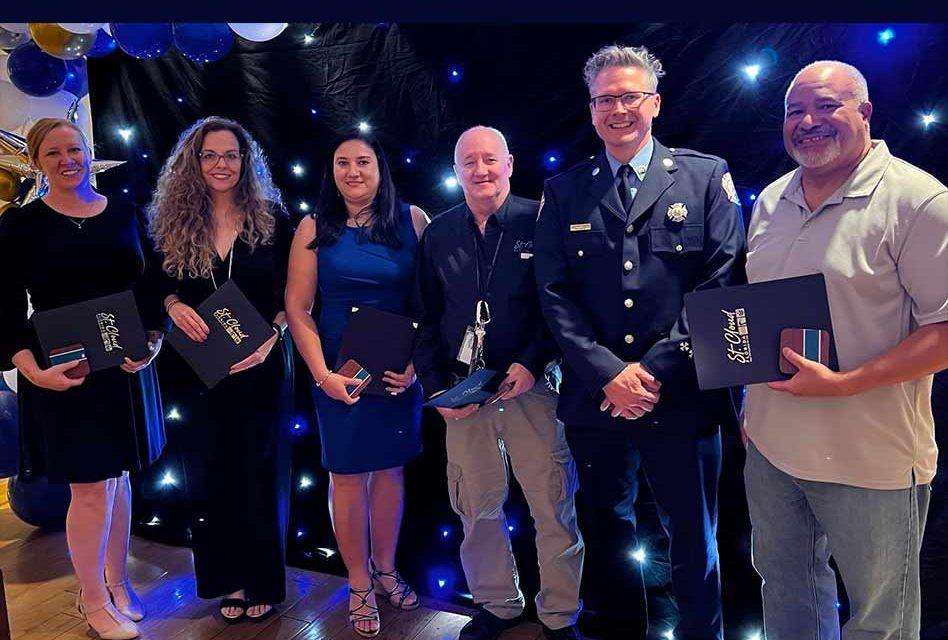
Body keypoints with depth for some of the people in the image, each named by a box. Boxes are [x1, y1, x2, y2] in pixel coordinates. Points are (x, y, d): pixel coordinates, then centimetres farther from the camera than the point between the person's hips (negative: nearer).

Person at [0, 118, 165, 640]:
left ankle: (116, 581, 33)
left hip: (125, 368, 4)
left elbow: (152, 284, 7)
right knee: (91, 486, 2)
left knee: (118, 477, 14)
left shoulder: (124, 214, 6)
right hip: (63, 374, -3)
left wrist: (151, 343, -8)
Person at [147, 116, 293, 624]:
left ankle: (262, 581, 25)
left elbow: (290, 294, -2)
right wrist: (174, 306, -12)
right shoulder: (174, 223, 3)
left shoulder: (271, 218, -3)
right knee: (210, 472, 10)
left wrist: (270, 337, -17)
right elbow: (162, 286, 10)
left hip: (259, 366, -2)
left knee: (259, 470, 7)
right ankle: (229, 580, 27)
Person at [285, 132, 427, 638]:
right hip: (339, 373, 0)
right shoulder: (314, 229, -1)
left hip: (401, 369, 1)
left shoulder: (413, 220, -1)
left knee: (390, 468, 12)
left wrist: (418, 360, -11)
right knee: (348, 475, 7)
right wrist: (322, 374, -11)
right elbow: (297, 307, -3)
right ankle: (359, 584, 24)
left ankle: (385, 568, 32)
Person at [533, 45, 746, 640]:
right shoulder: (564, 190, 6)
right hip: (594, 400, 2)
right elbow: (555, 294, 0)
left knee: (694, 542, 14)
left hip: (682, 401, -2)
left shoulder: (707, 176, 1)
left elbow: (723, 282, -6)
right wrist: (608, 373, -12)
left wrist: (655, 374, -13)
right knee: (606, 536, 18)